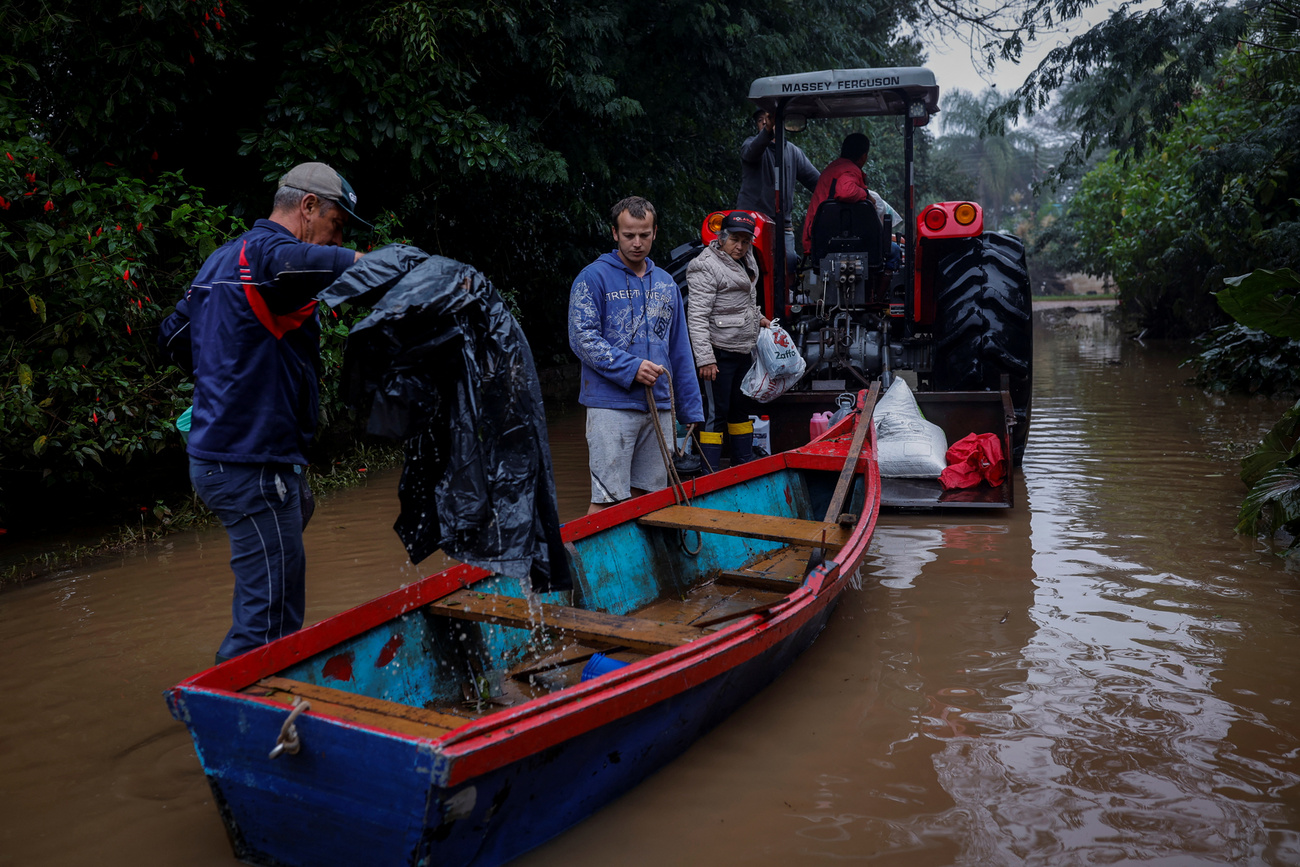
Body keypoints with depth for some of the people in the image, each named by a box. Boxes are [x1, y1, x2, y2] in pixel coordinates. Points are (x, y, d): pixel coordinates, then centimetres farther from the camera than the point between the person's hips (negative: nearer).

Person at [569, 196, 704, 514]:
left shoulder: (666, 284, 17)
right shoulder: (594, 278, 0)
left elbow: (680, 351, 19)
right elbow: (582, 338, -9)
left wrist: (691, 410, 15)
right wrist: (631, 368, -18)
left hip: (659, 408, 5)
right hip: (612, 407, -5)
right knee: (608, 501, -9)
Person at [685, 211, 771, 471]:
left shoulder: (747, 262, 11)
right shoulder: (706, 267, -15)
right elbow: (697, 318, -20)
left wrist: (757, 318, 15)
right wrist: (705, 358, -25)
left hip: (744, 351, 9)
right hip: (720, 353, -8)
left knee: (741, 410, 17)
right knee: (717, 413, -5)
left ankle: (744, 468, 28)